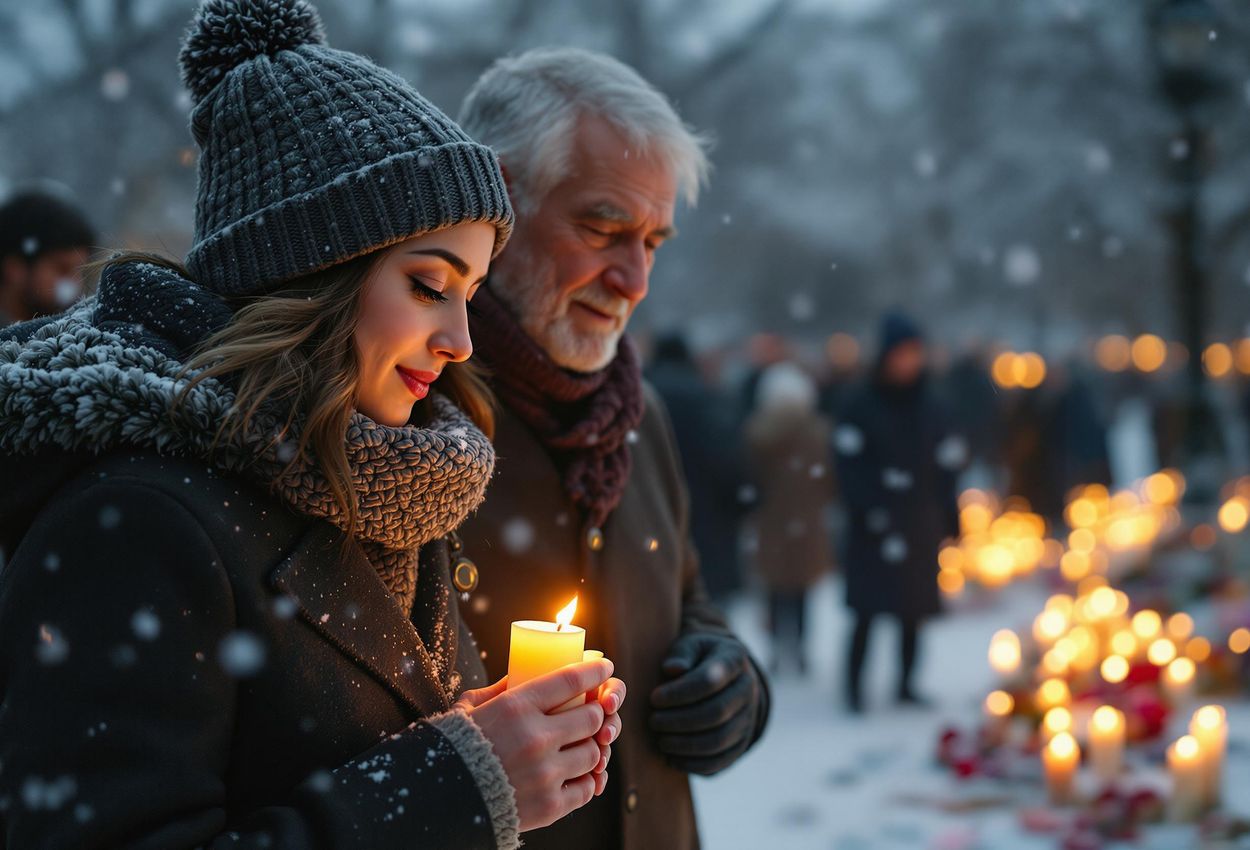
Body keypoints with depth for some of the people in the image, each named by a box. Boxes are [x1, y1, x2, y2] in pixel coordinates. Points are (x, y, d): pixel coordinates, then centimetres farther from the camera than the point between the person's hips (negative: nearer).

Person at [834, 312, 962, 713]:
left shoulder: (930, 407, 9)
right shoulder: (861, 406, -2)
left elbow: (947, 465, 11)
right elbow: (850, 466, -6)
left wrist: (949, 519, 5)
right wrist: (869, 511, -15)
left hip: (921, 526, 4)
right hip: (876, 529, -4)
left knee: (914, 611, 6)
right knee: (868, 610, -7)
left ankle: (906, 683, 16)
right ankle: (854, 687, -1)